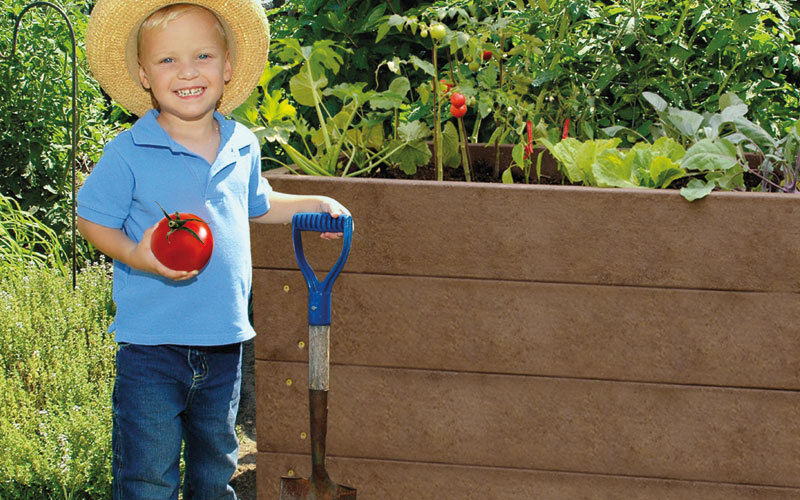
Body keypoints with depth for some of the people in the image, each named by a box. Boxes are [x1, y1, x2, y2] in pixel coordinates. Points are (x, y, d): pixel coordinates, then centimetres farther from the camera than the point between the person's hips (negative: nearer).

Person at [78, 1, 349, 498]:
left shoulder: (243, 146, 5)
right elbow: (93, 220, -7)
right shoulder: (128, 153, -12)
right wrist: (137, 256, -23)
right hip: (152, 343, -5)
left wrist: (317, 204, 18)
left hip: (224, 340, 5)